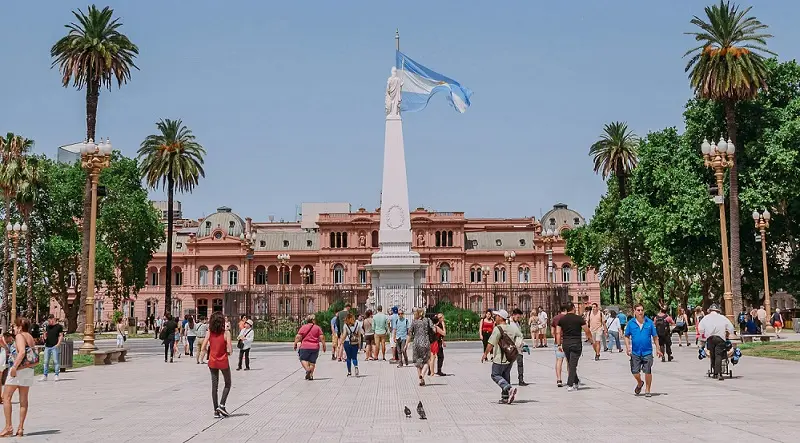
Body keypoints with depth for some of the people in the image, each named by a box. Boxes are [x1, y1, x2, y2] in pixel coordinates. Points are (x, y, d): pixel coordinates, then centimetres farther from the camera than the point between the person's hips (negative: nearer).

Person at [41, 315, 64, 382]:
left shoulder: (59, 326, -1)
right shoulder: (48, 326, 15)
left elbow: (61, 335, -3)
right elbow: (45, 336, 21)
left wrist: (58, 343, -14)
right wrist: (45, 335, -3)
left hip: (55, 346, -5)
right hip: (47, 346, 5)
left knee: (56, 361, -4)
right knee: (46, 362, 6)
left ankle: (56, 375, 0)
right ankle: (44, 376, 10)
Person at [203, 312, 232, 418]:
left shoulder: (209, 332, -4)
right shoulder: (226, 333, -14)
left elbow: (204, 348, -5)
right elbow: (230, 350, -17)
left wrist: (210, 353, 13)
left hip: (212, 362, 3)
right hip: (223, 362, -3)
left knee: (214, 386, 10)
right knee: (227, 384, 16)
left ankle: (216, 410, 11)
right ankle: (221, 405, 2)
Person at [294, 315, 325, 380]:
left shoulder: (303, 327, -1)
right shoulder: (317, 328, 3)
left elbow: (298, 336, -5)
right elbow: (322, 337, -1)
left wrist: (295, 344, 3)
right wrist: (323, 345, 6)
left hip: (305, 346, -2)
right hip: (315, 347, 2)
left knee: (303, 359, 11)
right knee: (312, 362, 10)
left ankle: (307, 369, -12)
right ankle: (311, 375, 8)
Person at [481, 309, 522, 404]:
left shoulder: (497, 329, -16)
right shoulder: (512, 328, 6)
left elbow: (491, 344, -17)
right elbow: (520, 336, 20)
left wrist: (485, 354, -5)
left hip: (500, 358, -7)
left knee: (495, 375, 3)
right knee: (506, 376, 13)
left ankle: (510, 388, -16)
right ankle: (505, 398, 12)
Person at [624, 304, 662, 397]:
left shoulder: (649, 322, -1)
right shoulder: (631, 323, 1)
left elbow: (655, 337, 6)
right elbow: (627, 336, 8)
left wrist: (658, 349, 5)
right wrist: (627, 347, -6)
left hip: (647, 352, -1)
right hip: (635, 352, 1)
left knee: (648, 371, 0)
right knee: (635, 371, 5)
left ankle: (647, 390, 17)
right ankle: (640, 383, 36)